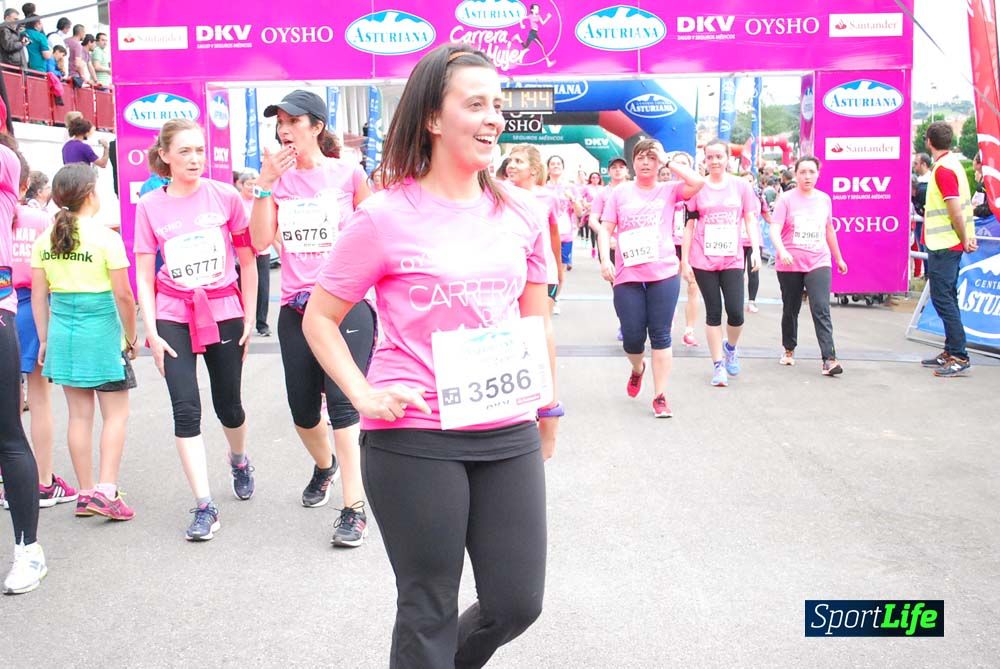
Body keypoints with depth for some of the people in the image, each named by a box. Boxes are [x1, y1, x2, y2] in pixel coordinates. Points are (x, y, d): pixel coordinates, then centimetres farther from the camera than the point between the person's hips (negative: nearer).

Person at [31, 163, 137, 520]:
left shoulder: (45, 239, 3)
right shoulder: (106, 237, -12)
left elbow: (39, 296, 7)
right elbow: (123, 296, -12)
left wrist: (45, 340, 15)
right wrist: (131, 336, 0)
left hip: (63, 332, 5)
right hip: (101, 332, -5)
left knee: (79, 414, 12)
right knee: (115, 414, 4)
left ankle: (85, 494, 17)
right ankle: (105, 493, -5)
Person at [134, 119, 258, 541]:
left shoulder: (225, 197, -4)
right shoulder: (150, 206, -1)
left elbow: (248, 261, 3)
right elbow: (144, 275, 2)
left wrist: (249, 319, 1)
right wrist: (152, 332, -5)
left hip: (223, 312, 0)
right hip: (174, 316, 0)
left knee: (228, 405, 10)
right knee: (186, 408, -7)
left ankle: (239, 459, 44)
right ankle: (204, 506, -1)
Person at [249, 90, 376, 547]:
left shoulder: (348, 174, -1)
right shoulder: (278, 179, 8)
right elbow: (261, 240, -3)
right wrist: (265, 183, -8)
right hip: (296, 308, 4)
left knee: (342, 402, -12)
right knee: (303, 410, 11)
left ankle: (354, 508, -7)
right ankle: (325, 465, 43)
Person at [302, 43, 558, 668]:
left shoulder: (519, 211, 5)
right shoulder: (386, 216, -8)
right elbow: (319, 319, 0)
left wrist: (549, 407, 20)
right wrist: (363, 395, -11)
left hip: (509, 435, 5)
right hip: (414, 440, -4)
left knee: (517, 604, 11)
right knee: (429, 611, 7)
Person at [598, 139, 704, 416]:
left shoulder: (669, 191, 5)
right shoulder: (620, 193, 8)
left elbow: (698, 182, -13)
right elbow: (606, 229, 6)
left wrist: (668, 161, -6)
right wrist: (605, 259, -8)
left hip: (663, 274, -1)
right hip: (627, 276, 1)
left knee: (660, 335, 1)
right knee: (632, 337, 3)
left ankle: (660, 396, 8)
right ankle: (637, 368, 37)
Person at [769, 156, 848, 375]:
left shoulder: (824, 199, 9)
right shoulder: (786, 199, -4)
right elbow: (775, 230, -15)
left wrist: (839, 258, 26)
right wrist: (781, 250, -33)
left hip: (818, 263, 1)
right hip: (789, 265, -1)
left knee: (821, 310, -13)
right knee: (790, 310, 13)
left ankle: (829, 360, -18)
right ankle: (789, 349, 35)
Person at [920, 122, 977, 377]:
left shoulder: (943, 168, -17)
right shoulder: (953, 163, 13)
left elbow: (956, 210, -21)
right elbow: (966, 204, 15)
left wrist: (964, 239, -10)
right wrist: (969, 235, 10)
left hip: (943, 245, -10)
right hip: (950, 243, 10)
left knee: (943, 299, -8)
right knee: (947, 298, 14)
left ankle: (959, 357, -8)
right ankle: (951, 352, 21)